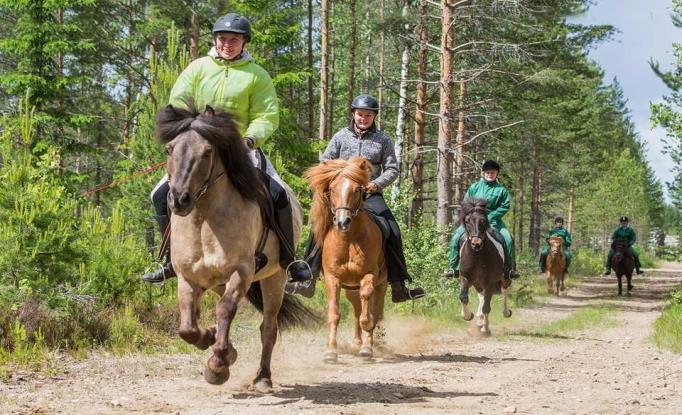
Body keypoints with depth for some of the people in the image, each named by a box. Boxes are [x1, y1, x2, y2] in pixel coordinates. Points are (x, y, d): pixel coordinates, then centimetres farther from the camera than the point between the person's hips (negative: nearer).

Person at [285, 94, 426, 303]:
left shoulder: (383, 139, 6)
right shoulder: (341, 136, 8)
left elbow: (392, 169, 5)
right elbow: (325, 162, 11)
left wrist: (376, 184, -13)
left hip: (370, 194, 0)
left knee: (393, 233, -14)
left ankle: (399, 287, -6)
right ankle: (307, 281, -11)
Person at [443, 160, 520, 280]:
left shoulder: (501, 190, 1)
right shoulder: (474, 187, 6)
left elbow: (504, 207, -5)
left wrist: (489, 218, -14)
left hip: (493, 220, -1)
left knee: (508, 239, -22)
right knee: (456, 237, -16)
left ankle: (510, 269, -9)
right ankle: (454, 268, -7)